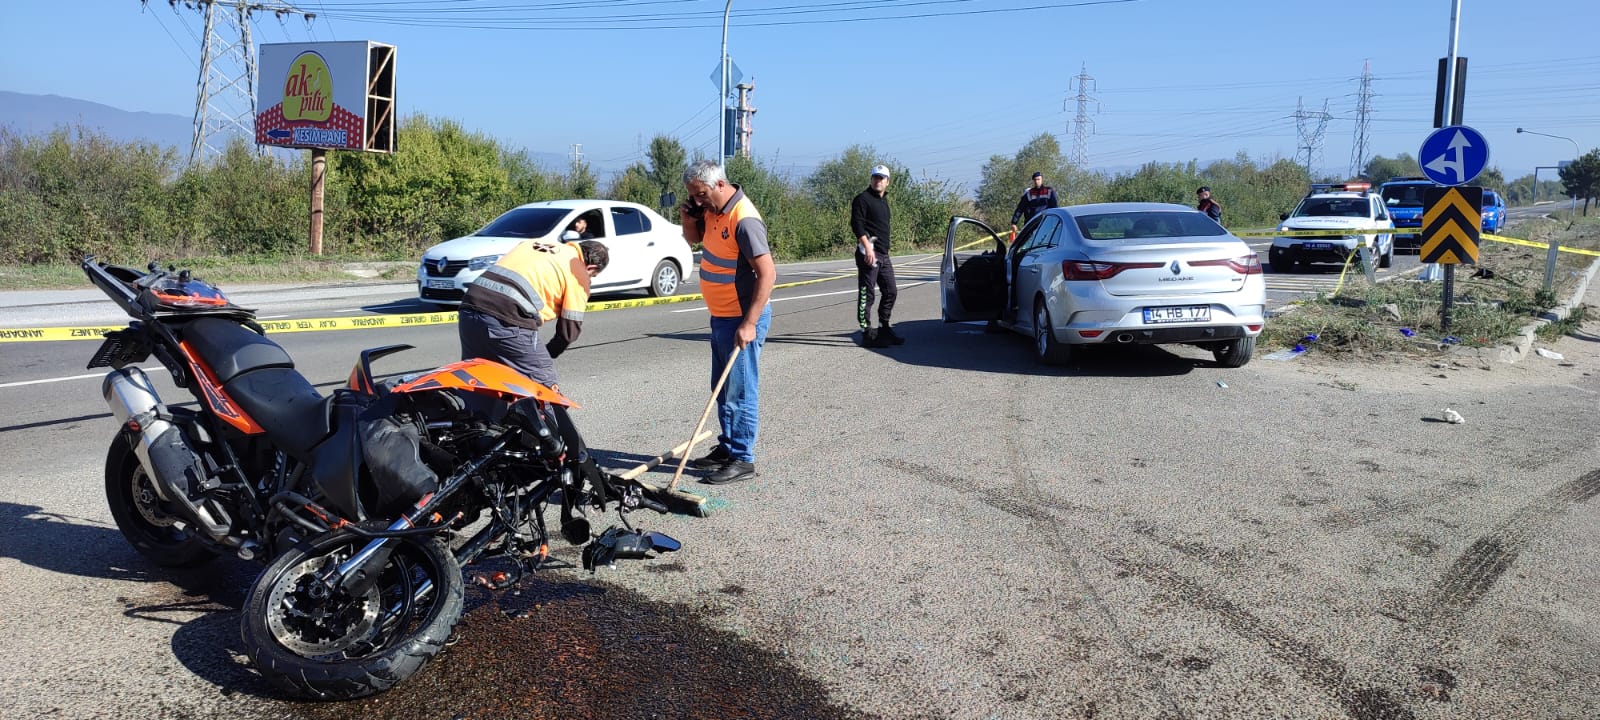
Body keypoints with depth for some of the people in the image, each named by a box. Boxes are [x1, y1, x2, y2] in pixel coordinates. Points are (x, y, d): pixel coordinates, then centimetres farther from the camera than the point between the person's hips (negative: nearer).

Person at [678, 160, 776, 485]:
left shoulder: (743, 220, -23)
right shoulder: (711, 209, 5)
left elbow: (767, 274, -27)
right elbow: (694, 239, 24)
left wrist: (749, 324, -29)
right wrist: (688, 220, 0)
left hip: (741, 319, -10)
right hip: (721, 315, 10)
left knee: (740, 391, -3)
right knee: (722, 388, 16)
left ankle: (742, 460, 5)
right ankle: (727, 447, 28)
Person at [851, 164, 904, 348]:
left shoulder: (883, 201, 21)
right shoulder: (863, 199, -6)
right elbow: (856, 224, -17)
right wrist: (867, 247, -26)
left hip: (883, 255, 9)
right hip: (869, 253, -9)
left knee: (891, 292, 12)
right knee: (866, 294, -6)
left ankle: (884, 330, 22)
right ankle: (867, 334, -4)